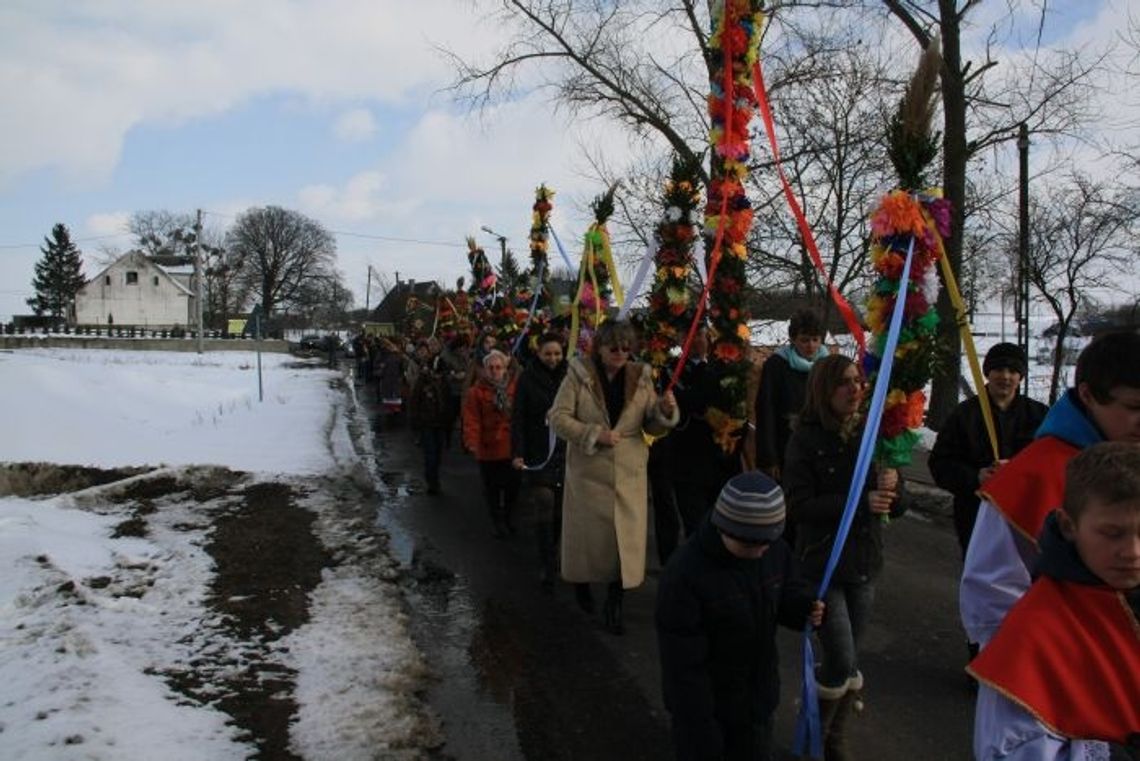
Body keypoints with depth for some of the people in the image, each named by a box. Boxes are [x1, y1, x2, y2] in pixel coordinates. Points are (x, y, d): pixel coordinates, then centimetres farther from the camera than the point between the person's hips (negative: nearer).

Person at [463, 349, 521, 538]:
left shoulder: (514, 387, 1)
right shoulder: (477, 391, -6)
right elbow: (472, 420, -12)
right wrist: (471, 441, -24)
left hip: (512, 448, 2)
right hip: (488, 449, -2)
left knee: (513, 486, 12)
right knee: (492, 488, 8)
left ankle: (509, 518, 33)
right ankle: (497, 521, 26)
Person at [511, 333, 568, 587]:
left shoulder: (569, 377, 5)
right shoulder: (528, 378, -2)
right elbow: (518, 418, -3)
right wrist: (517, 453, -10)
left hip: (567, 453, 3)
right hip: (538, 455, -3)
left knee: (561, 509, 6)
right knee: (544, 509, -6)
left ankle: (552, 554, 29)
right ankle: (547, 567, 1)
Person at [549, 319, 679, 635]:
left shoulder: (640, 377, 3)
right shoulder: (578, 375, -5)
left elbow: (651, 427, 6)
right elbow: (558, 418, -9)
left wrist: (665, 412, -16)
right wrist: (595, 434, -19)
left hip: (628, 474, 2)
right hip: (588, 471, -2)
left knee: (625, 536, 0)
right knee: (588, 532, 11)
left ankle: (614, 604, 13)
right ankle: (582, 584, 39)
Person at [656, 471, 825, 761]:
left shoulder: (774, 549, -13)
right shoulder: (684, 574, -30)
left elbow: (788, 591, 7)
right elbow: (683, 663, -25)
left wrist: (805, 608, -18)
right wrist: (702, 734, -20)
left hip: (758, 695, 5)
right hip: (704, 702, -5)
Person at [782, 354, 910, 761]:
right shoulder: (806, 439, -11)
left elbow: (898, 506, 4)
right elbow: (798, 505, -18)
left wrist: (892, 483, -18)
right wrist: (860, 502, -25)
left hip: (865, 563, 4)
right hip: (823, 564, -4)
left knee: (847, 659, 14)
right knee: (842, 662, -5)